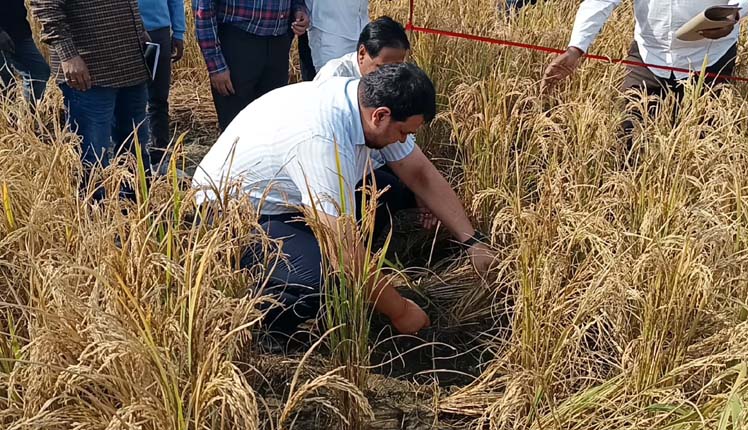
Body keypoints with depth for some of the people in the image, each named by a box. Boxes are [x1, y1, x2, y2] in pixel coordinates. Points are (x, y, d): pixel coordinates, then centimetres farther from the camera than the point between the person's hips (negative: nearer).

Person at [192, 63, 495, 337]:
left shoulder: (370, 100, -12)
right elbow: (344, 250, -35)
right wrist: (400, 311, -23)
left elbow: (422, 175, -1)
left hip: (285, 197, 9)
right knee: (320, 281, -33)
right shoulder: (322, 139, -37)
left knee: (393, 190, -2)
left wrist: (473, 242, -5)